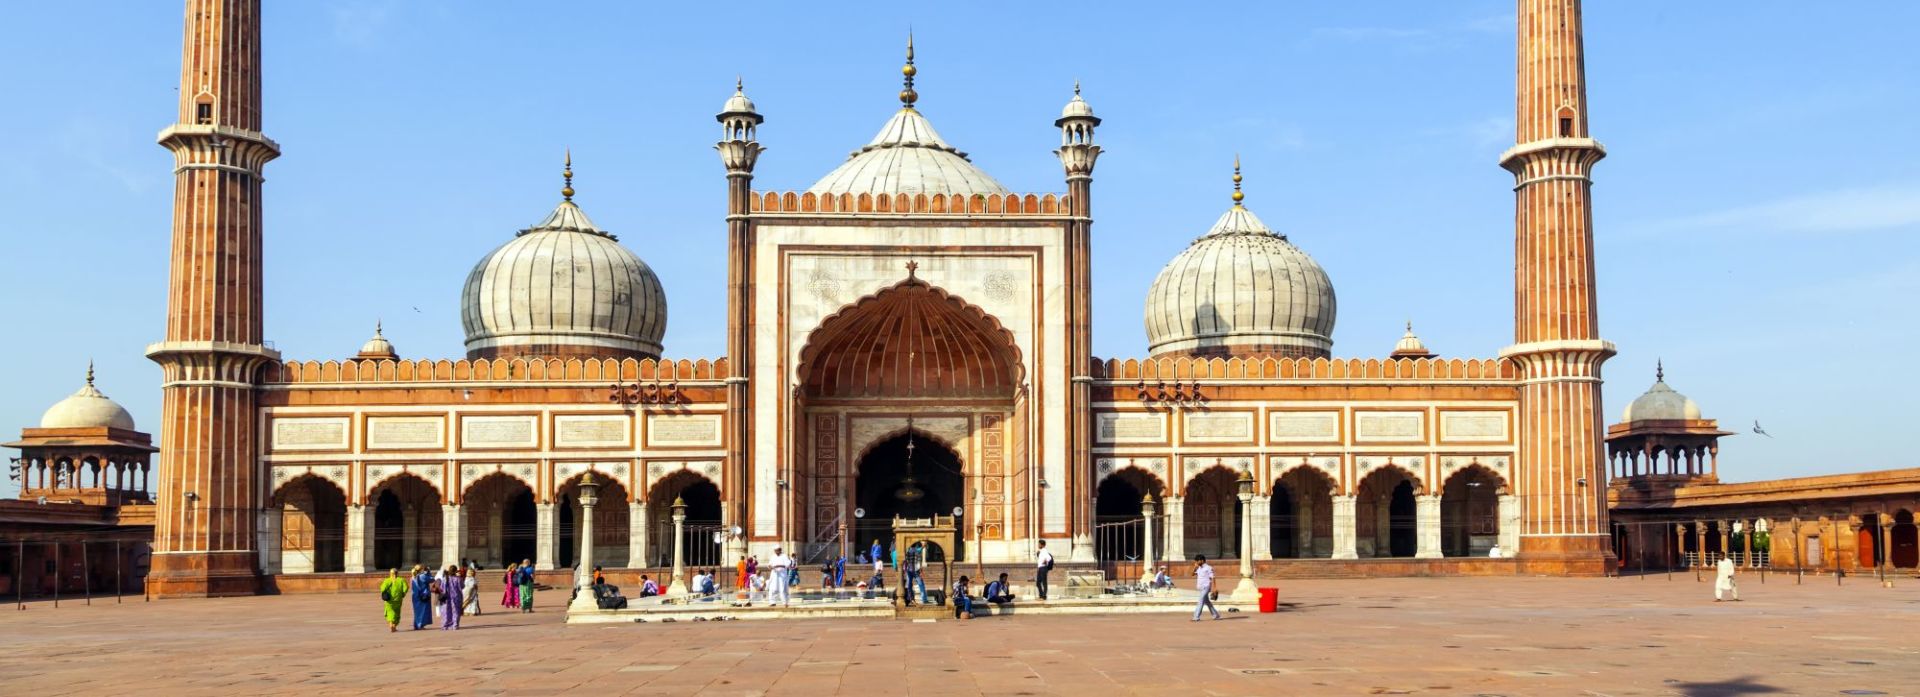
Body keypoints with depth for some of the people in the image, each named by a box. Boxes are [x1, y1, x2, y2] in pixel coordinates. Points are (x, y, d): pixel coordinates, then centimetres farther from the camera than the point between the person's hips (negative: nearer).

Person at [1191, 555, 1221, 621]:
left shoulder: (1208, 568, -10)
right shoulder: (1199, 568, 12)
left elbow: (1212, 578, -11)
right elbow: (1192, 574, 12)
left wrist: (1213, 588, -16)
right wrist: (1195, 567, -1)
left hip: (1206, 587, -9)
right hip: (1201, 588, 9)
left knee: (1201, 601, -12)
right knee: (1206, 602, 14)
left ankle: (1196, 617, -14)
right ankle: (1216, 615, 25)